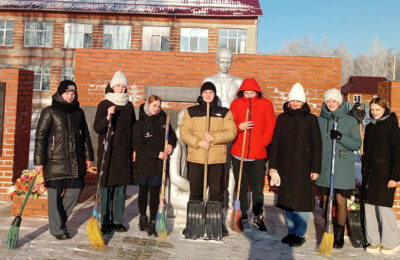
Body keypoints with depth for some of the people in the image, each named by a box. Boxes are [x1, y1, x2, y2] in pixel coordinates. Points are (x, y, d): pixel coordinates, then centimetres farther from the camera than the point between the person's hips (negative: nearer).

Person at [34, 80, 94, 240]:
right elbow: (40, 137, -5)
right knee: (55, 195, 0)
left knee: (76, 189, 7)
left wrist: (88, 156, 14)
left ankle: (59, 219, 29)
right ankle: (58, 229, 14)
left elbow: (85, 135, 18)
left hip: (75, 161, 5)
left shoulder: (78, 112, 12)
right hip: (55, 161, -5)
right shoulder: (49, 112, -3)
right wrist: (39, 161, -10)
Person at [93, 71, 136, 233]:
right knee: (106, 187, 0)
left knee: (121, 187, 7)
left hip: (124, 152, 4)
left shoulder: (129, 106, 11)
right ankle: (106, 222, 10)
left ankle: (118, 220, 16)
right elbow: (97, 128, -7)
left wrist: (133, 150, 10)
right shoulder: (104, 105, -1)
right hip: (107, 151, -4)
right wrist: (107, 117, -24)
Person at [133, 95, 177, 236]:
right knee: (143, 192, 14)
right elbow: (138, 146, -12)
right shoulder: (140, 124, -6)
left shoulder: (163, 121, 4)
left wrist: (171, 145, -6)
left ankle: (152, 223, 11)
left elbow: (172, 135, 16)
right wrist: (157, 153, -18)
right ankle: (143, 217, 34)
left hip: (158, 164, 2)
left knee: (155, 193, 3)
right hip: (143, 164, -1)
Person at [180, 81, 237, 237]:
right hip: (195, 159, 1)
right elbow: (184, 132, -1)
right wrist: (198, 142, -16)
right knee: (195, 193, 9)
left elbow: (231, 132, -4)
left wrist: (214, 137, -18)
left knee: (216, 193, 6)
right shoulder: (191, 112, 8)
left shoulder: (224, 113, 7)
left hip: (217, 160, 0)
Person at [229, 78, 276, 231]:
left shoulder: (266, 104, 4)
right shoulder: (236, 104, 5)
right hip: (238, 154, 1)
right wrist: (239, 127, -20)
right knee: (241, 187, 12)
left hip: (258, 155, -1)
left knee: (258, 188, 3)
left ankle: (258, 217, 17)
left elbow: (270, 125, 0)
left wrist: (261, 143, -10)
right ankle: (242, 215, 26)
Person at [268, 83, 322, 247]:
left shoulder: (311, 119, 1)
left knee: (303, 200, 0)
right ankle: (291, 231, 24)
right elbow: (275, 142, 8)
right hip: (285, 166, 3)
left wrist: (316, 169, -5)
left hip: (304, 166, -3)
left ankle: (300, 234, 13)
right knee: (287, 200, 10)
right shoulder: (282, 118, 8)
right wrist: (273, 165, 4)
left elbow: (317, 145, 0)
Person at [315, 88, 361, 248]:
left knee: (341, 202, 1)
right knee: (326, 201, 9)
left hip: (342, 169, -2)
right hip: (324, 168, 3)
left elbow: (357, 144, -3)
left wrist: (341, 137, -19)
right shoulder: (319, 120, 6)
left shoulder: (350, 121, -1)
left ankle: (340, 235, 17)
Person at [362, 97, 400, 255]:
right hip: (369, 174, 6)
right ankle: (374, 241, 18)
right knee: (369, 206, 7)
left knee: (383, 207, -4)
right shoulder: (369, 127, 14)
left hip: (384, 175, -6)